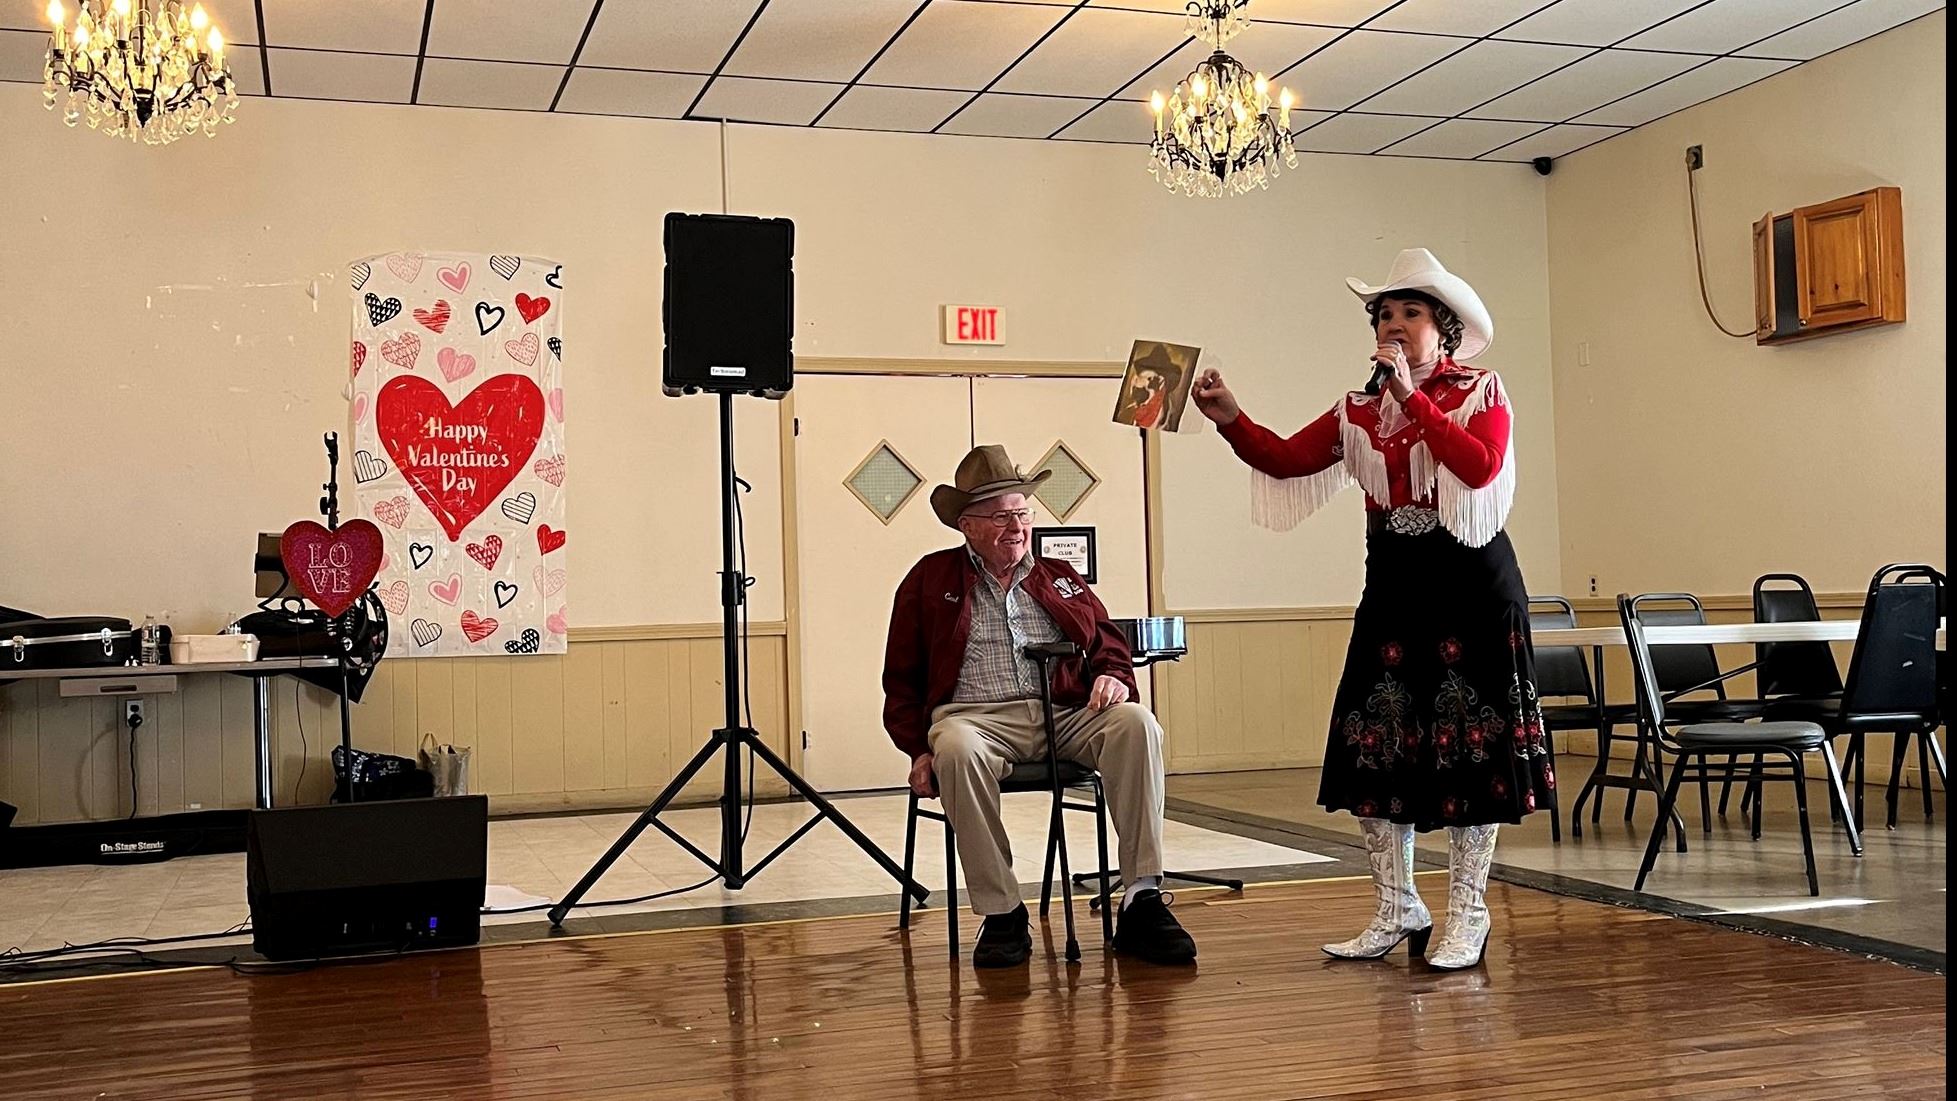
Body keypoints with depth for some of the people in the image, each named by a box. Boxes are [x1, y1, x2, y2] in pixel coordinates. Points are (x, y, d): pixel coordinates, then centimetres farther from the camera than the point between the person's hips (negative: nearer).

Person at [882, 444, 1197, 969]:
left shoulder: (1060, 578, 23)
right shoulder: (930, 580, 14)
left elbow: (1109, 644, 21)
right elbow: (902, 680, 12)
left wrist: (1113, 675, -4)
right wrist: (920, 749, -3)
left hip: (1066, 713, 3)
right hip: (977, 715, -3)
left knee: (1136, 722, -28)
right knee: (958, 749, -39)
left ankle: (1142, 901, -27)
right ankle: (1001, 915, -26)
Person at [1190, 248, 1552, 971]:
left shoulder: (1481, 393, 1)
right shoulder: (1359, 411, 11)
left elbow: (1480, 466, -19)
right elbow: (1287, 461, -1)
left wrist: (1413, 399, -17)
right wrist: (1231, 419, -16)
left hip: (1471, 585, -4)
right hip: (1393, 586, 5)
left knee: (1469, 745, -1)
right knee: (1377, 744, 4)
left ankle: (1467, 916, 10)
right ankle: (1397, 910, 16)